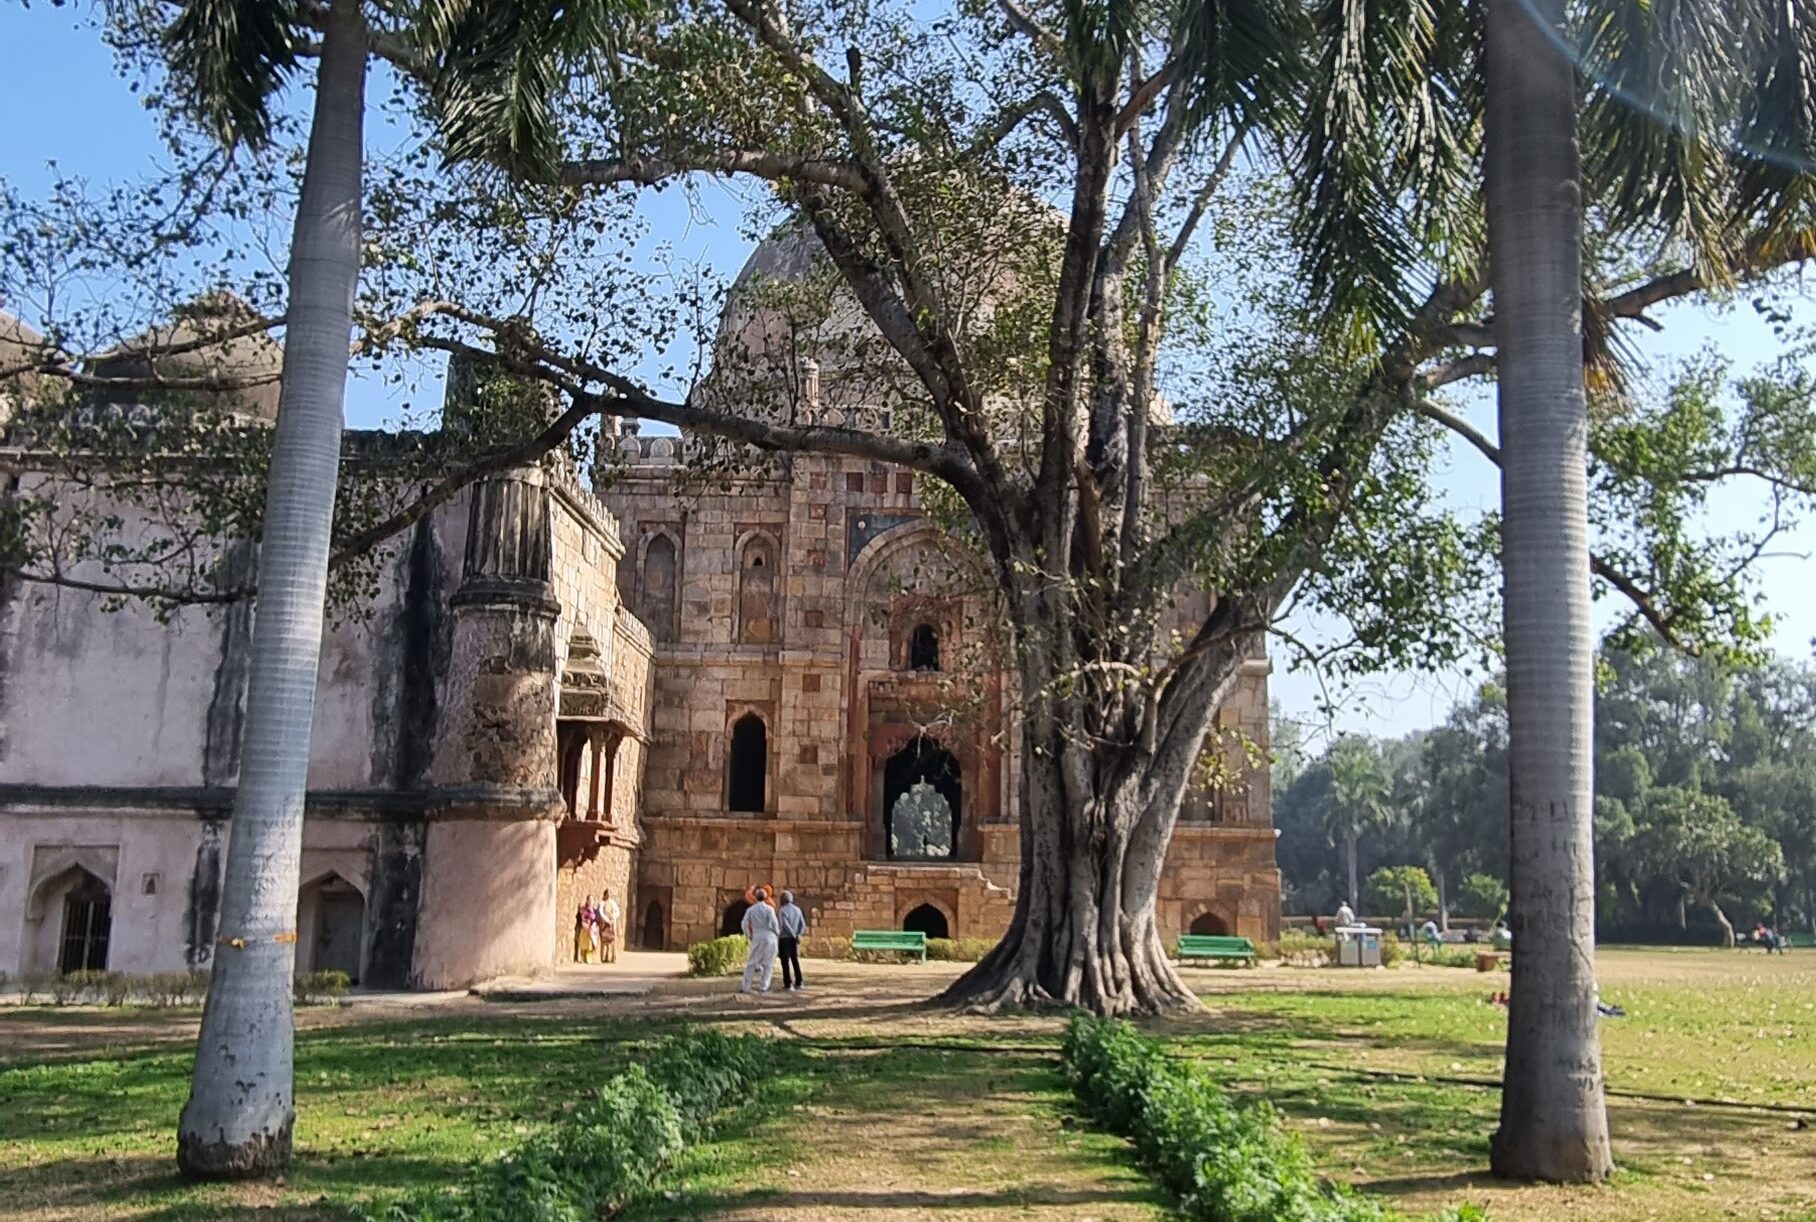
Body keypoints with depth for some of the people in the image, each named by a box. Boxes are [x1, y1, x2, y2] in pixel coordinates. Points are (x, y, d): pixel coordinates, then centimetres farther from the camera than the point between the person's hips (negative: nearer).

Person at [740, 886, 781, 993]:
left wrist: (749, 936, 17)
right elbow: (774, 924, -10)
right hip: (770, 937, -2)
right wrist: (778, 934, 8)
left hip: (757, 938, 2)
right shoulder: (769, 909, -6)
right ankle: (765, 986, 3)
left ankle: (746, 986, 4)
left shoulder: (750, 909, 3)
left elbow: (745, 924, 2)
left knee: (752, 962, 8)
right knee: (768, 963, 5)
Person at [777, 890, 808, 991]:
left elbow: (785, 925, -21)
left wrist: (795, 936, -12)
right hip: (794, 940, 6)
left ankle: (788, 985, -2)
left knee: (785, 962, -1)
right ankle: (799, 983, 19)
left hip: (784, 939, -6)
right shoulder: (797, 910, 7)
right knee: (795, 961, 16)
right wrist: (798, 935, -9)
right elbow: (803, 925, 0)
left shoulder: (782, 911, -11)